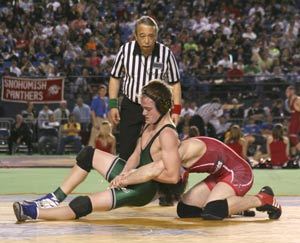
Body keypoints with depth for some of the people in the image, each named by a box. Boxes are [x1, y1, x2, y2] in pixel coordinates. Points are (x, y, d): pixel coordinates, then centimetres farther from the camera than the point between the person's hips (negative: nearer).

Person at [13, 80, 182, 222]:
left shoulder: (167, 135, -24)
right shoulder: (150, 124, 6)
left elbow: (173, 176, -29)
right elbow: (135, 157, 8)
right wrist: (124, 174, -11)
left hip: (142, 190, -10)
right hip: (134, 176, 10)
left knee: (83, 204, -21)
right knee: (88, 154, 12)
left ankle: (34, 213, -12)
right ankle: (56, 198, 11)